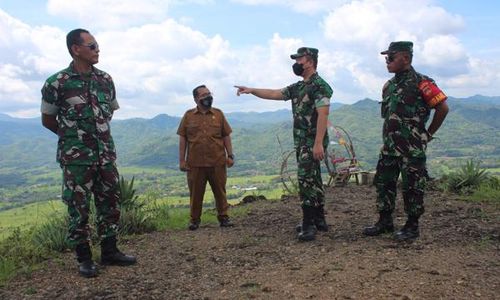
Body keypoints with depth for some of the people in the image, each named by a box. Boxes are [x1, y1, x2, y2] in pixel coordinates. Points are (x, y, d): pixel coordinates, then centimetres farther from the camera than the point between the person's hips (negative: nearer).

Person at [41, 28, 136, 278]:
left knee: (110, 203, 9)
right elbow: (47, 120, 4)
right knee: (79, 208, 3)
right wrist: (73, 136, 12)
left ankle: (109, 251, 23)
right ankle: (84, 258, 17)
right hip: (76, 157, -4)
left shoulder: (105, 79, 5)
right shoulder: (57, 83, -8)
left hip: (106, 154, 5)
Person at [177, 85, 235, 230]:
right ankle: (194, 219, 20)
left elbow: (226, 136, 8)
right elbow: (182, 139, 5)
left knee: (220, 191, 7)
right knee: (196, 192, 7)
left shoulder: (218, 114, 6)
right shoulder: (189, 116, 4)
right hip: (195, 163, 0)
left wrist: (230, 155, 1)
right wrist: (182, 160, 0)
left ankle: (223, 217, 19)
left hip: (217, 162, 1)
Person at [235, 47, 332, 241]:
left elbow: (323, 115, -21)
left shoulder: (320, 85, -13)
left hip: (312, 143, -9)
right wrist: (251, 90, 11)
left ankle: (308, 226, -8)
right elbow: (274, 94, 19)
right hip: (301, 142, 9)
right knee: (313, 180, 13)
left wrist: (318, 143, -27)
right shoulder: (298, 87, 16)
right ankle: (319, 220, 23)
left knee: (306, 180, -12)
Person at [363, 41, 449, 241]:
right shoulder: (389, 85, 12)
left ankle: (412, 227, 14)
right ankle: (385, 222, 23)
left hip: (412, 148, -7)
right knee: (383, 183, 11)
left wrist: (428, 134, -3)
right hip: (390, 145, 8)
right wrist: (391, 135, 17)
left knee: (412, 187, 1)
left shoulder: (420, 83, -11)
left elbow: (442, 107, -10)